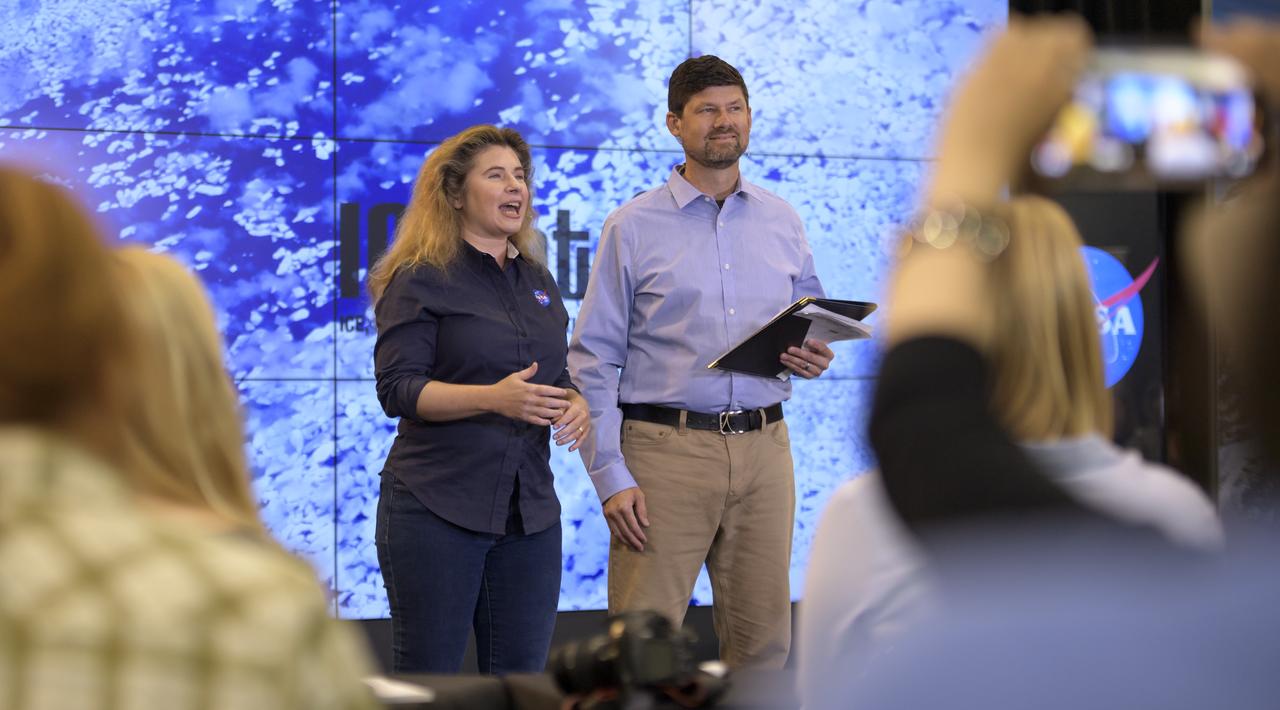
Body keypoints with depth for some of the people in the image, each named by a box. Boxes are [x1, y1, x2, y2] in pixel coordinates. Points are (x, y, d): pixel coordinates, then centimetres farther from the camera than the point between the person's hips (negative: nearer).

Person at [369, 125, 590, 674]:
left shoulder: (537, 281, 16)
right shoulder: (421, 279, -4)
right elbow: (398, 389, -13)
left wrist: (575, 403, -2)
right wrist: (493, 398, -27)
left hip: (529, 506, 6)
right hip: (437, 505, -6)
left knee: (521, 675, 6)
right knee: (430, 676, -1)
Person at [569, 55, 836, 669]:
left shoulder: (783, 223, 14)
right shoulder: (633, 228, 2)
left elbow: (814, 319, 25)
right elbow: (592, 362, -1)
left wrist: (816, 358, -1)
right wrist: (612, 479, -10)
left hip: (763, 450, 4)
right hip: (666, 451, -4)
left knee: (763, 639, 5)